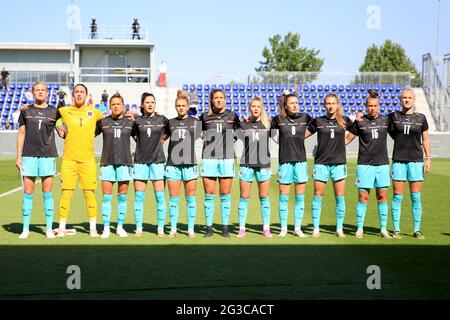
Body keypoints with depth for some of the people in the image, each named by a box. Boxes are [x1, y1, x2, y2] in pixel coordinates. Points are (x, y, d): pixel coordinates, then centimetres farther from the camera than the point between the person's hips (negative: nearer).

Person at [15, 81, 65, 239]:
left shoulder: (54, 112, 7)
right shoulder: (26, 111, 9)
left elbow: (62, 132, 13)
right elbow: (21, 133, 10)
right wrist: (18, 156, 5)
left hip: (48, 155, -1)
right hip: (29, 155, 1)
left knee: (47, 192, 1)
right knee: (27, 192, 1)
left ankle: (49, 228, 9)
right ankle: (26, 228, 10)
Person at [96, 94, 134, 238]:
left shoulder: (130, 123, 7)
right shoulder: (103, 122, 5)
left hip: (125, 162, 1)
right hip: (107, 162, 0)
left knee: (122, 197, 5)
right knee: (107, 197, -1)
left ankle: (120, 227, 15)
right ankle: (106, 228, 7)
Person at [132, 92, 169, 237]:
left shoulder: (162, 119, 5)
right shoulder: (137, 120, 6)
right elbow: (133, 135, 18)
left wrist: (161, 138, 7)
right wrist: (143, 143, 6)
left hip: (157, 160, -1)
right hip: (140, 161, 1)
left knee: (160, 196, -2)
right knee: (139, 196, 2)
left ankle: (161, 228, 5)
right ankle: (138, 228, 10)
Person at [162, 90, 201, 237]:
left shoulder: (195, 122, 7)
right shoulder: (170, 123, 11)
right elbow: (162, 138, 20)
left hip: (190, 163, -1)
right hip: (173, 164, 1)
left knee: (190, 198, 2)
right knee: (174, 198, 3)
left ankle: (191, 229, 10)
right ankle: (173, 229, 10)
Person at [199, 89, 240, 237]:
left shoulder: (232, 115, 8)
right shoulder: (205, 116, 7)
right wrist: (204, 138, 3)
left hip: (227, 158, 0)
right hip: (208, 159, 0)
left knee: (225, 195, 2)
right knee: (209, 194, 0)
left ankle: (225, 227, 10)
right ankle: (209, 227, 8)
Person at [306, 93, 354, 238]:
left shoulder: (344, 121, 5)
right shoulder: (318, 121, 3)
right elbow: (303, 134, 11)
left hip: (339, 162, 1)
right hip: (321, 162, 0)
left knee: (340, 197, 1)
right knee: (317, 196, 1)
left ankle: (339, 228, 11)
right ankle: (316, 228, 9)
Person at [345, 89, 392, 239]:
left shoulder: (386, 120, 7)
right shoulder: (360, 122, 2)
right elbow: (347, 138, 9)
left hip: (382, 163, 2)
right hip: (364, 164, -2)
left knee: (382, 197, 5)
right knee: (363, 197, -2)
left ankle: (383, 229, 14)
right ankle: (360, 228, 9)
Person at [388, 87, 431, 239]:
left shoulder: (421, 118, 6)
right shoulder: (393, 116, 4)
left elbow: (425, 140, 10)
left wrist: (428, 158, 4)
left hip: (416, 160, 1)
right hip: (398, 160, 0)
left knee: (416, 197, 2)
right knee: (397, 196, 0)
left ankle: (417, 230, 11)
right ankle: (396, 229, 9)